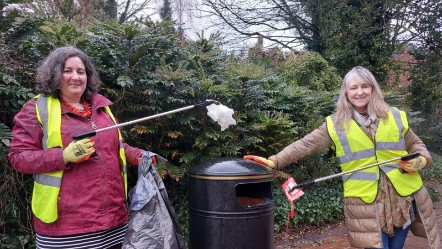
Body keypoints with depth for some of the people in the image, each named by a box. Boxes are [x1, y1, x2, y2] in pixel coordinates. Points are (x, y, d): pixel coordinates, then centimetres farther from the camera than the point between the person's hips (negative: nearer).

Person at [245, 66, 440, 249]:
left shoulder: (395, 117, 5)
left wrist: (421, 160, -5)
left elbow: (415, 145, 17)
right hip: (366, 202, -3)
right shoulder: (335, 124, -2)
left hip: (403, 197, 3)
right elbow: (305, 145, -7)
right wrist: (275, 161, -18)